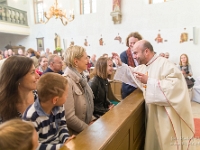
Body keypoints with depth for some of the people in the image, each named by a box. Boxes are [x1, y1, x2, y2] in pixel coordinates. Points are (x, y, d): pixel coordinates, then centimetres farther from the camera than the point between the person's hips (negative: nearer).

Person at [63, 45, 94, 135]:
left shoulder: (81, 77, 4)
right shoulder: (67, 81, -21)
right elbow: (69, 117, -22)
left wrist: (92, 121, 2)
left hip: (86, 127, 7)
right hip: (75, 134, -7)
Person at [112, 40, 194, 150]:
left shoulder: (164, 63, -20)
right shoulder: (142, 66, 7)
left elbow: (175, 85, -31)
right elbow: (132, 75, 22)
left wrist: (149, 81, -30)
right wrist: (121, 64, 10)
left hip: (166, 114, -8)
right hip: (152, 112, 8)